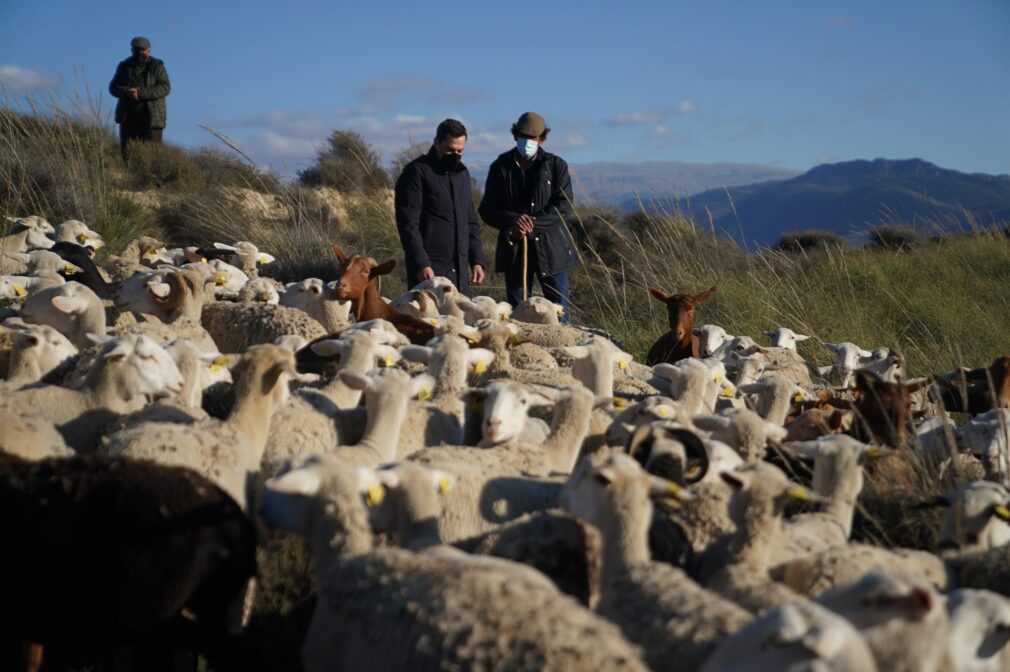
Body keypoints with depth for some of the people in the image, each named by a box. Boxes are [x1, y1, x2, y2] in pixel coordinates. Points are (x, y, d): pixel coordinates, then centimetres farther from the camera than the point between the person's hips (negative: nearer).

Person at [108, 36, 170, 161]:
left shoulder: (156, 67, 3)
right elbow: (113, 87, 7)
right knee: (126, 152, 1)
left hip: (151, 117, -3)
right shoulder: (124, 67, 13)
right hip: (128, 117, 3)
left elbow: (165, 87, -10)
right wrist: (128, 92, -15)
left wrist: (141, 93, -20)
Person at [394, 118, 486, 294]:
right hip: (428, 268, -7)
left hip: (460, 269, 7)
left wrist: (477, 260, 12)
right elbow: (408, 223, -12)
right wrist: (421, 264, -19)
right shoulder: (416, 172, -5)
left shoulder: (462, 173, 17)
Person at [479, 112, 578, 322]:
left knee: (559, 312, 0)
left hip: (550, 248, -1)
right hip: (514, 249, 1)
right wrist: (513, 220, -16)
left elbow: (565, 208, -6)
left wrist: (532, 224, -18)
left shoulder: (556, 165, 2)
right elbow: (487, 210, 4)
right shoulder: (500, 167, 6)